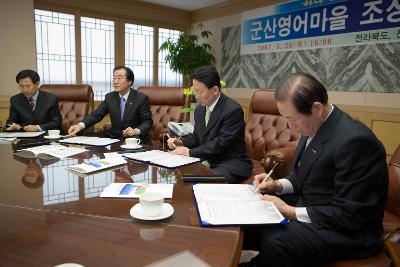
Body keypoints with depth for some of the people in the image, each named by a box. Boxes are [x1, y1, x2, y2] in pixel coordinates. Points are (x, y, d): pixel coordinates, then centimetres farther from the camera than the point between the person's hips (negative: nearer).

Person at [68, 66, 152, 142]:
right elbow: (96, 115, 4)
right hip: (113, 138, 4)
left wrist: (137, 131, -27)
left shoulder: (142, 98, -6)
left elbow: (147, 121, -6)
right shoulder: (110, 97, 7)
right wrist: (80, 125, -15)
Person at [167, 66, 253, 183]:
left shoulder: (233, 110, -17)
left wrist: (190, 152, -19)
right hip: (207, 161, 7)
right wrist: (182, 142, -1)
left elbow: (221, 143, -20)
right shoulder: (200, 109, 8)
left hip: (232, 164, -7)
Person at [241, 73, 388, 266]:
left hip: (349, 231, -8)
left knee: (274, 240, -29)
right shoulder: (315, 127, -1)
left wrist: (290, 212, -21)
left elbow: (348, 216, -23)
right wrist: (278, 185, -3)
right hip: (308, 205, 8)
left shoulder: (355, 140, -26)